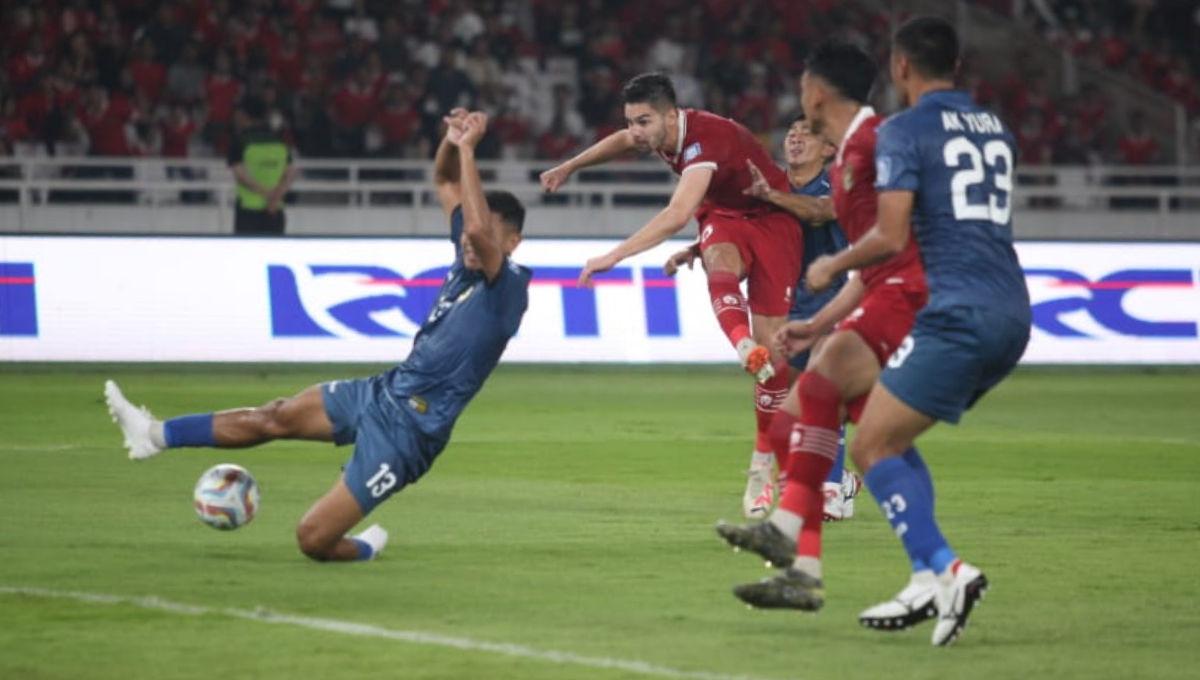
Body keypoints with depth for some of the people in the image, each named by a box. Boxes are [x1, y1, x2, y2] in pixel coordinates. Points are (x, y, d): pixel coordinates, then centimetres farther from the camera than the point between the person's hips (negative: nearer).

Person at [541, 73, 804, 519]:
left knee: (772, 346, -11)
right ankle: (743, 344, -64)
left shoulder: (705, 139, -33)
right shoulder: (659, 131, -8)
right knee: (720, 261, -35)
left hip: (771, 219, -6)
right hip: (723, 218, 6)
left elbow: (677, 215, -45)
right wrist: (569, 167, 26)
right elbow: (624, 142, 21)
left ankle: (763, 467, 0)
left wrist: (614, 257, -46)